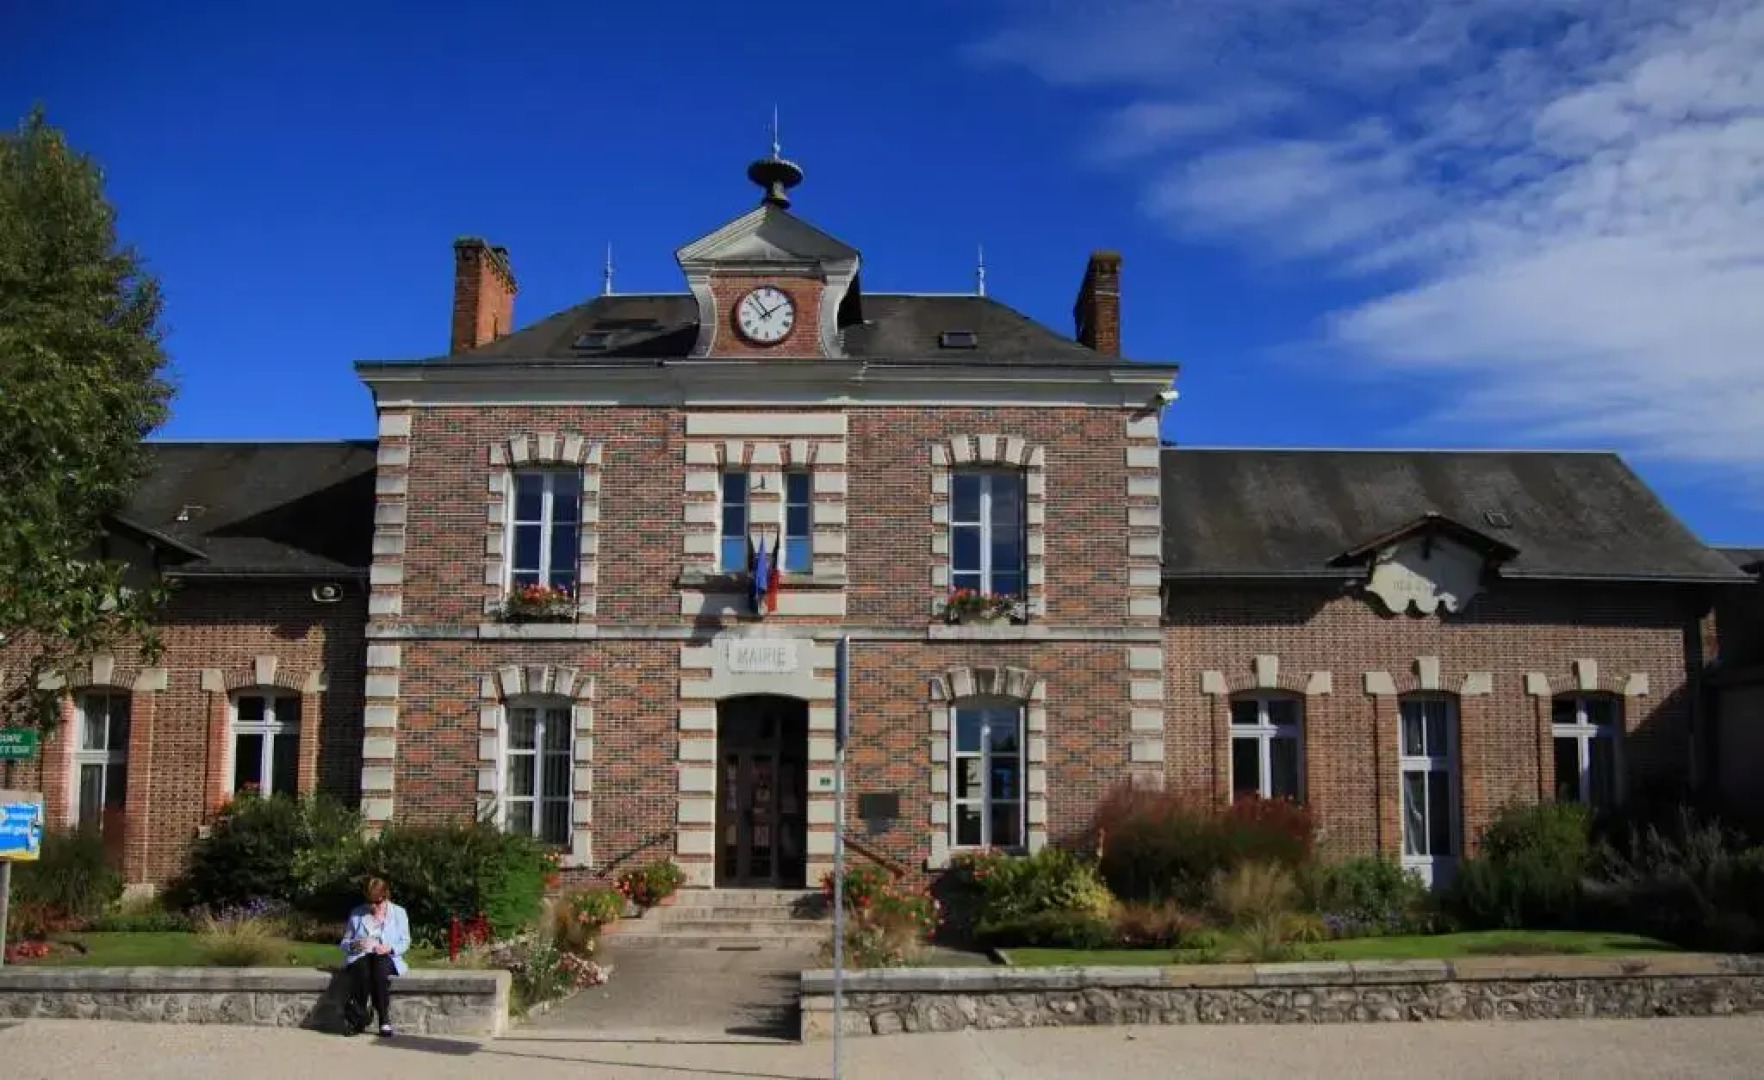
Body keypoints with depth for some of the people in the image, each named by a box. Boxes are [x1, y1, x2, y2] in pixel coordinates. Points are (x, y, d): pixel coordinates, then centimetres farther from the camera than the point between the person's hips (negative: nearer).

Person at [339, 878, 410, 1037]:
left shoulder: (399, 913, 11)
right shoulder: (357, 914, 14)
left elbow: (405, 942, 8)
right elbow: (344, 943, 14)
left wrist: (389, 948, -13)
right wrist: (355, 944, -11)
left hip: (386, 957, -1)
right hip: (360, 956, 1)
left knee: (380, 968, -38)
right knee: (362, 970, -37)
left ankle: (384, 1021, -36)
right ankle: (357, 1019, -32)